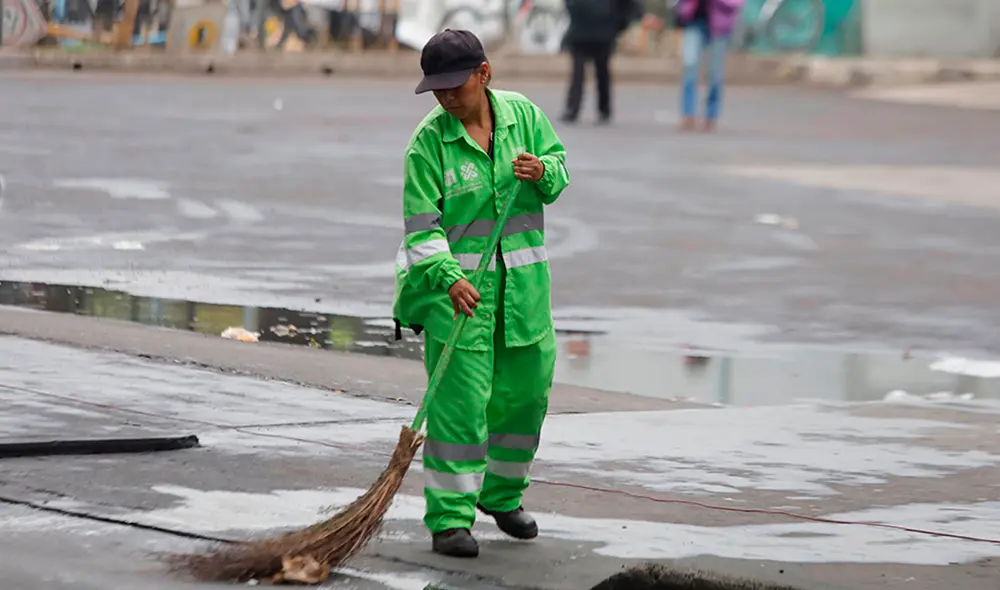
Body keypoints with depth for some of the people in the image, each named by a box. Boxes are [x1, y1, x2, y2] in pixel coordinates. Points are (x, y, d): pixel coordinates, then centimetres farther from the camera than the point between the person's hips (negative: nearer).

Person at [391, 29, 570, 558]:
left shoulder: (524, 115, 1)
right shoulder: (428, 142, -10)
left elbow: (560, 170, 13)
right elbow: (422, 225, -14)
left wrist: (543, 172, -12)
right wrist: (448, 278, -29)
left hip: (522, 284, 4)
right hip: (455, 283, -4)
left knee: (525, 391, 12)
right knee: (459, 400, -9)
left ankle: (501, 495, 33)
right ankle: (449, 518, -4)